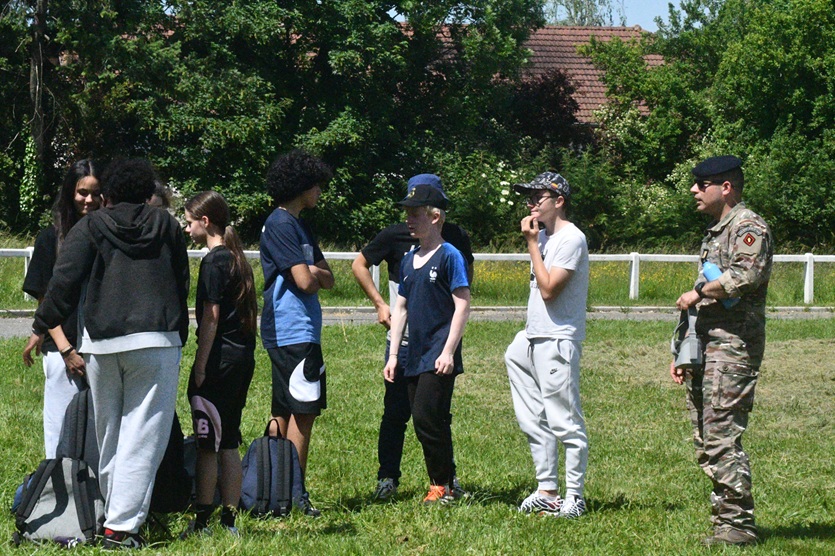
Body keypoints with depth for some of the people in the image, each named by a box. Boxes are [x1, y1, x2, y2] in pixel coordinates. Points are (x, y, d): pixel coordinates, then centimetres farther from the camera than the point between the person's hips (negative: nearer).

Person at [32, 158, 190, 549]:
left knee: (107, 434, 14)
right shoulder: (167, 227, 12)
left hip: (100, 343, 1)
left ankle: (114, 513, 19)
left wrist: (43, 328, 6)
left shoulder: (89, 228, 7)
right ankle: (121, 526, -10)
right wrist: (179, 336, 23)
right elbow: (181, 286, 16)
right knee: (142, 436, -3)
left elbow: (64, 282, -1)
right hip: (156, 341, -1)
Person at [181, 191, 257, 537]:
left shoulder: (213, 261, -12)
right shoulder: (238, 258, 14)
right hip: (243, 357, 9)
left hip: (219, 357, -9)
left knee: (208, 445, -3)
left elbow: (211, 318, -16)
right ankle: (230, 518, 13)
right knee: (229, 443, 12)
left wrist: (200, 367, -14)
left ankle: (202, 521, -1)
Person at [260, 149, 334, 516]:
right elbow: (305, 281, -20)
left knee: (284, 413, 12)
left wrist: (314, 273, -5)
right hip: (294, 331, -10)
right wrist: (313, 273, 2)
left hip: (286, 333, 10)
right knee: (304, 410, -8)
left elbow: (327, 279, 17)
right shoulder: (281, 225, -13)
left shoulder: (298, 225, 19)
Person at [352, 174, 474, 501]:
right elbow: (359, 265, 7)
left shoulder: (456, 238, 3)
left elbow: (466, 274, 22)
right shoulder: (396, 236, -5)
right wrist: (380, 304, 0)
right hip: (403, 339, -2)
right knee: (397, 411, 1)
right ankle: (387, 478, 11)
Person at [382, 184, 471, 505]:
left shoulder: (449, 256, -7)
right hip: (415, 356, 8)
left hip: (439, 358, -8)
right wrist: (393, 355, 14)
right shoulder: (409, 260, 14)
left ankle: (442, 486, -2)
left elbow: (462, 305, -11)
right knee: (423, 422, 8)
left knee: (427, 417, -13)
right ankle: (442, 485, 16)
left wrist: (448, 351, -17)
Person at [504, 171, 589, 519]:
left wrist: (532, 244, -14)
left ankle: (574, 496, 0)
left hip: (559, 341, -10)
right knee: (533, 421, 11)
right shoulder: (544, 236, 15)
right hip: (533, 338, 10)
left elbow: (549, 289, -20)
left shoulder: (571, 239, -13)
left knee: (565, 422, -6)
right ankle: (547, 492, 18)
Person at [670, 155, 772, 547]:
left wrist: (698, 293, -15)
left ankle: (738, 525, -7)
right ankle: (726, 519, 15)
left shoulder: (749, 227, -8)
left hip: (733, 348, -10)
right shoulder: (715, 232, 23)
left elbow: (746, 276, -28)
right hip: (706, 349, 10)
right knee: (706, 442, 10)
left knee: (722, 438, -12)